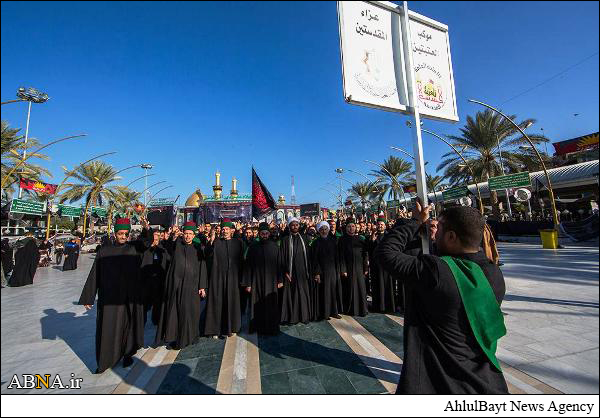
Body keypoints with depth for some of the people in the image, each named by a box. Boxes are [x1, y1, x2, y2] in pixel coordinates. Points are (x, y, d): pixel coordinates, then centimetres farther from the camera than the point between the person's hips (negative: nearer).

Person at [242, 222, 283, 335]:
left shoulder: (275, 246, -1)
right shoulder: (253, 248, -2)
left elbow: (279, 264, 0)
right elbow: (248, 266, -1)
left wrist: (280, 280, -2)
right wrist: (248, 283, -5)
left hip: (271, 281, 0)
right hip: (257, 281, 0)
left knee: (271, 304, 6)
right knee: (257, 305, 8)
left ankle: (272, 327, 23)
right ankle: (258, 327, 27)